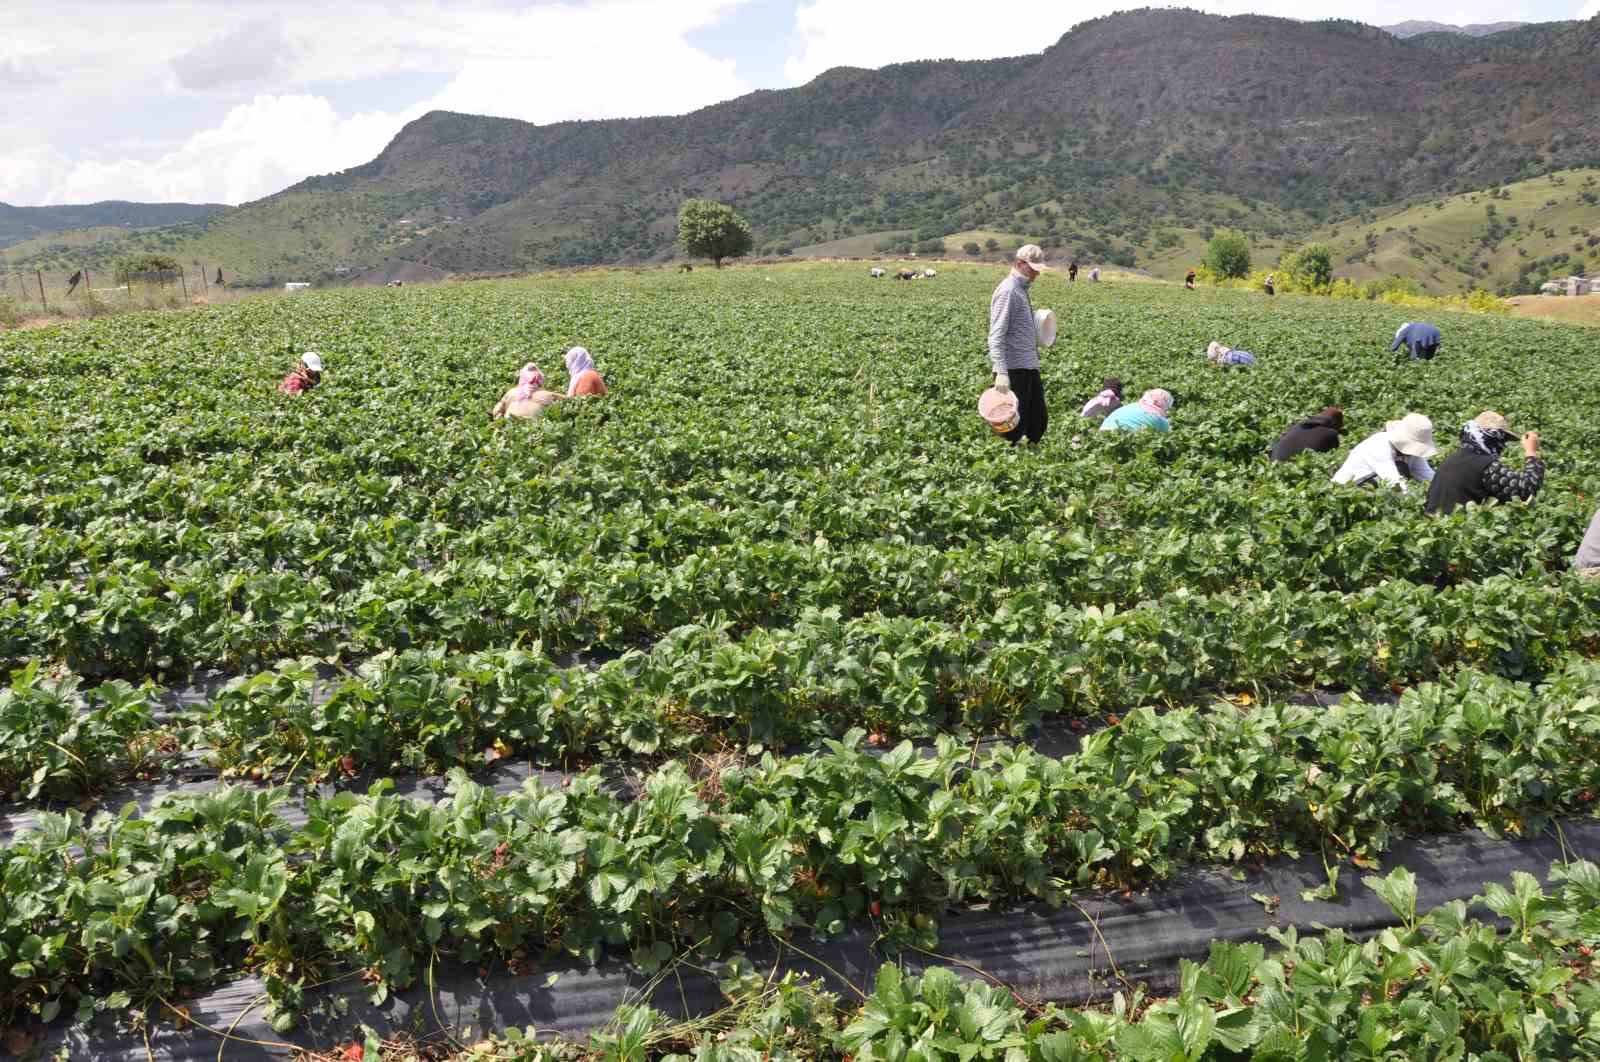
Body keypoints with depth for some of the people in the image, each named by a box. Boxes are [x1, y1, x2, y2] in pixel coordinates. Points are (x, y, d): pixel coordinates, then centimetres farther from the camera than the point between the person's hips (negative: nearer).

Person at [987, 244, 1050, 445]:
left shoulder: (1022, 289, 18)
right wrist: (1001, 372, -28)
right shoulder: (1008, 290, -12)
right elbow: (997, 335, -20)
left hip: (1029, 367, 10)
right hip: (1014, 370, -10)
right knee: (1014, 425, -5)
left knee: (1039, 420, 13)